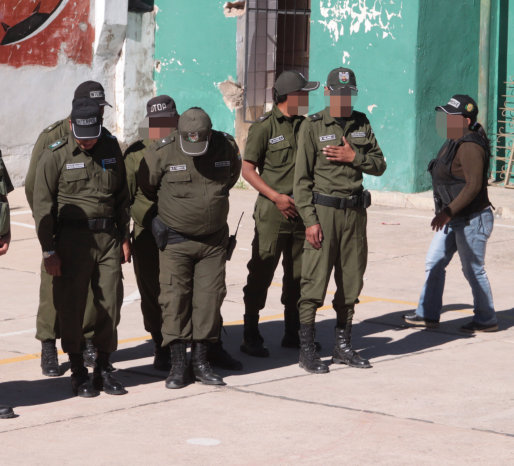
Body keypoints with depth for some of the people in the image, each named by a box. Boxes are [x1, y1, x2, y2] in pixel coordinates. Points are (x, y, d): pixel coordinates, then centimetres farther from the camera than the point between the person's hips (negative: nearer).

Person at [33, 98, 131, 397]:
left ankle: (104, 369, 14)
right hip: (72, 238, -3)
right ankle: (78, 373, 11)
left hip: (108, 237, 4)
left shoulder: (111, 149, 8)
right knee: (71, 307, 0)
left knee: (110, 304, 3)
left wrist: (124, 237, 14)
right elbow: (43, 205, -4)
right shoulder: (56, 156, -5)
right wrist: (49, 250, -8)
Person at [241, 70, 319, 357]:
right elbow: (248, 169, -7)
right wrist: (276, 197, -15)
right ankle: (251, 337, 4)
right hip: (273, 213, -6)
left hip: (301, 211, 6)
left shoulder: (306, 126, 11)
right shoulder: (265, 127, -6)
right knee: (261, 274, -3)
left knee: (298, 275, 10)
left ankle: (293, 334, 20)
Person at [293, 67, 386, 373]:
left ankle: (343, 346, 19)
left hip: (355, 211, 5)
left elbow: (380, 165, 11)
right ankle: (307, 350, -1)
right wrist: (310, 220, -13)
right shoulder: (313, 127, -3)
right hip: (323, 210, -5)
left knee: (351, 282, 9)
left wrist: (355, 157, -9)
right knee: (315, 282, -7)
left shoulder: (362, 125, 10)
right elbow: (302, 178, -6)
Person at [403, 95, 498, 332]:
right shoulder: (453, 143, 10)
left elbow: (473, 185, -26)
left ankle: (486, 320, 14)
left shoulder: (470, 147, -21)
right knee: (434, 263, 10)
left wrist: (448, 212, -28)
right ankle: (427, 314, 16)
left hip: (472, 220, -10)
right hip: (454, 221, 10)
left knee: (473, 270, 1)